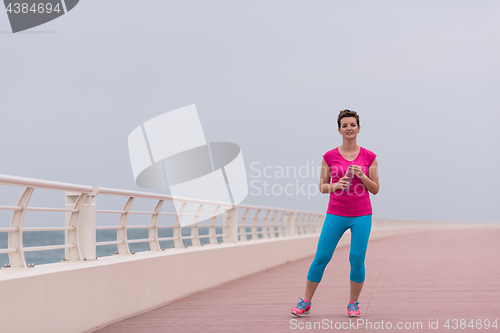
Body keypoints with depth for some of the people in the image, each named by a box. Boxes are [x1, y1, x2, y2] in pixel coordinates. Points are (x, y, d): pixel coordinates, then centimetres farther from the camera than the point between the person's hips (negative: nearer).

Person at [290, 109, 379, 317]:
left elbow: (375, 189, 4)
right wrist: (335, 185, -14)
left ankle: (353, 304, 16)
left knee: (357, 259, -2)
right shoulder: (329, 156, 2)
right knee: (321, 257, -1)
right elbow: (322, 187, 6)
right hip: (336, 214, 0)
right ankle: (305, 302, 12)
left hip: (362, 216, 0)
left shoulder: (369, 157, 2)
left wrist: (362, 176, -13)